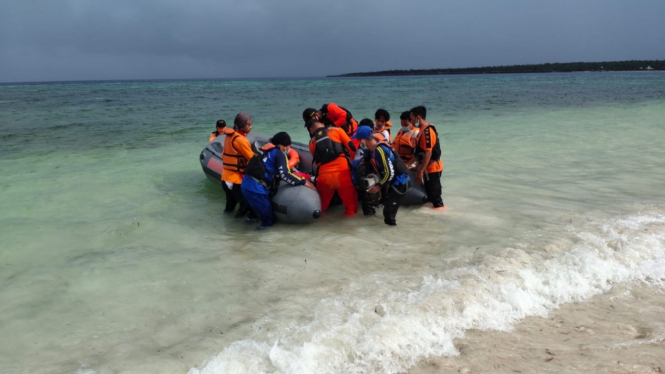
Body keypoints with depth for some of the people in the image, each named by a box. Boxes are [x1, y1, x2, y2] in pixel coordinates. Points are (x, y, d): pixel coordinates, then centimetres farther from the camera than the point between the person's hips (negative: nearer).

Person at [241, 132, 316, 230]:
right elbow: (284, 175, -14)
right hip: (256, 188, -8)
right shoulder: (279, 154, -4)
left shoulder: (266, 150, 21)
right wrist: (303, 181, -8)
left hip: (246, 184, 8)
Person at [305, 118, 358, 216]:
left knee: (320, 206, 22)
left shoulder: (312, 142, 18)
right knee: (351, 204, 10)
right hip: (342, 173, -2)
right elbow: (352, 147, 5)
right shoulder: (337, 130, 9)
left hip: (324, 176, 2)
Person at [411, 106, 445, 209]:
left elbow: (428, 153, -24)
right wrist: (419, 169, 19)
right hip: (429, 168, 10)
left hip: (432, 168, -10)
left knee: (434, 193, -4)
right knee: (430, 191, 17)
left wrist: (420, 171, -22)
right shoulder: (423, 130, 11)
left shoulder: (427, 131, -20)